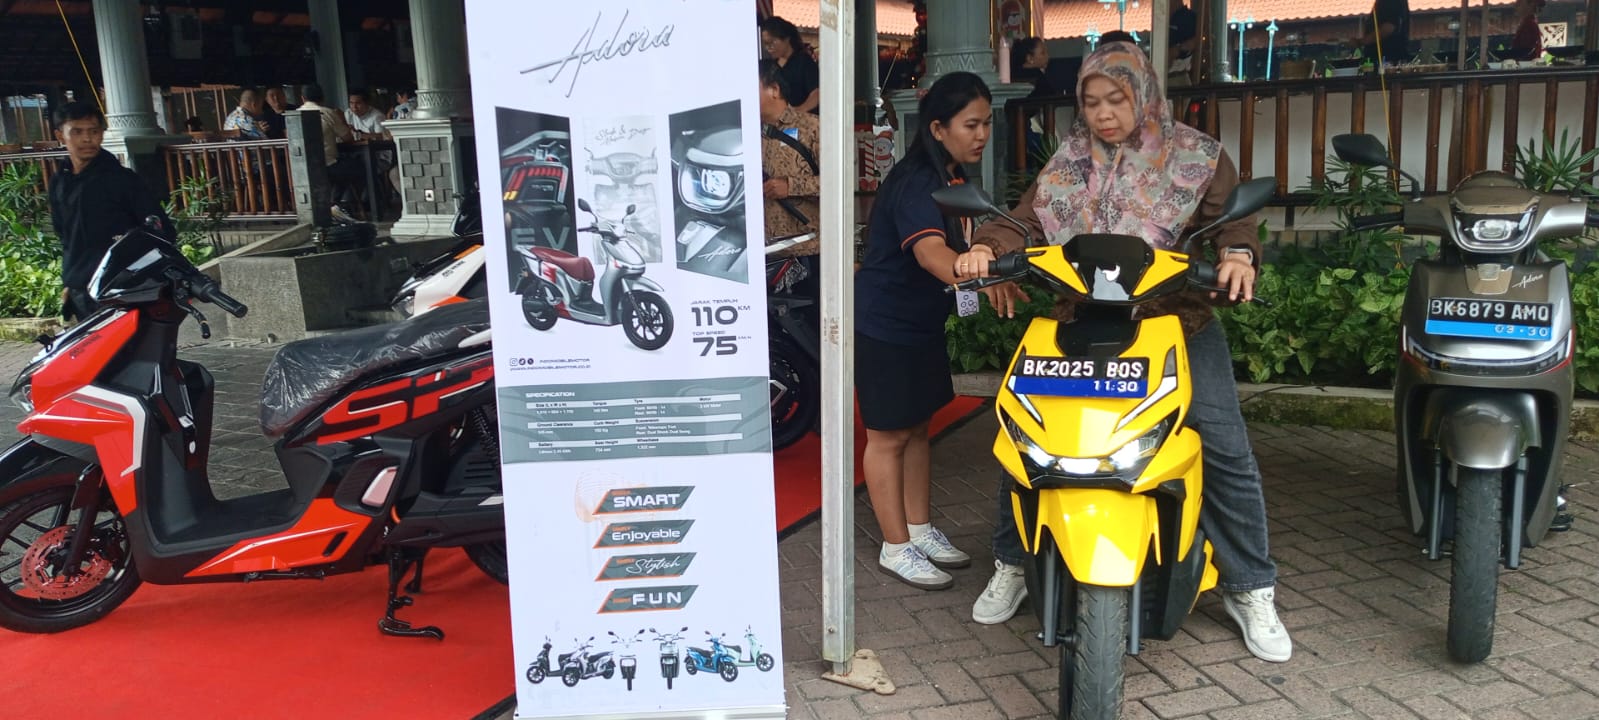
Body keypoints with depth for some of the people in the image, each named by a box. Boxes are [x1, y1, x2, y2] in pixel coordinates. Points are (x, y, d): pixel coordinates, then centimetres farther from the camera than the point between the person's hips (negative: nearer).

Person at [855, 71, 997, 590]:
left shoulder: (951, 177, 6)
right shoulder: (915, 183, -24)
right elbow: (929, 251, -43)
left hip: (922, 323, 9)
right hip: (885, 327, -9)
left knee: (918, 426, 16)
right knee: (889, 434, 1)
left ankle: (920, 529, 29)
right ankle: (896, 548, 12)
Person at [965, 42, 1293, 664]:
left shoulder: (1196, 158, 6)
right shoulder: (1068, 163, 13)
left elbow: (1232, 219, -2)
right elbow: (1027, 219, 4)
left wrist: (1237, 254, -25)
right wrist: (990, 245, -18)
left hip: (1176, 320, -2)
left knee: (1226, 449, -9)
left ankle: (1250, 589, 9)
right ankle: (1011, 563, 16)